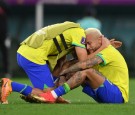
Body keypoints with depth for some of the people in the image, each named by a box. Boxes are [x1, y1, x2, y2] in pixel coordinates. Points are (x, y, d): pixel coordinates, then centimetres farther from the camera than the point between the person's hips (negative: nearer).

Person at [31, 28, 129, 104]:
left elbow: (83, 65, -24)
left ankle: (53, 95, -34)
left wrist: (64, 72, -11)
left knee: (88, 71, -27)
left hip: (119, 95, -10)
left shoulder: (109, 51, -13)